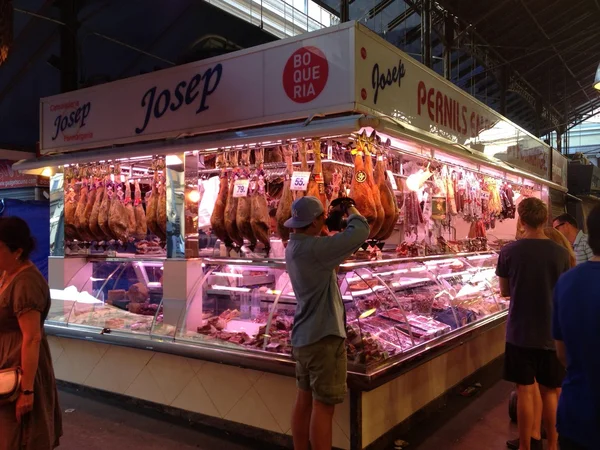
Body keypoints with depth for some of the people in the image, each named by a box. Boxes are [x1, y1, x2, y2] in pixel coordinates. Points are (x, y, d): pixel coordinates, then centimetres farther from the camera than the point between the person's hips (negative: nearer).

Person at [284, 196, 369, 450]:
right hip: (323, 337, -9)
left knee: (304, 401, 16)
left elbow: (329, 252, 20)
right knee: (323, 407, 0)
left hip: (304, 337, 9)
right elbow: (360, 232, -23)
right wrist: (351, 210, -3)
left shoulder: (294, 246, 8)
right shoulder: (312, 248, -21)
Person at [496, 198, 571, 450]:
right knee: (551, 391, 16)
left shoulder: (508, 252, -11)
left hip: (519, 332, -1)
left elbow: (505, 292, 1)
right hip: (551, 332, 1)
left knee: (525, 391, 9)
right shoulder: (560, 253, -8)